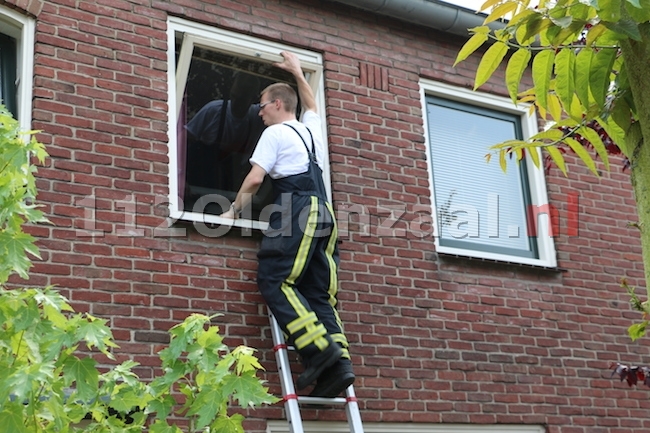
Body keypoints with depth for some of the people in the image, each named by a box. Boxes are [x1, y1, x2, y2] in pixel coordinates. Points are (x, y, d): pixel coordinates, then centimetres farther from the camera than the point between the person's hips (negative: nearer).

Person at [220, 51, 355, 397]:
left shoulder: (275, 133, 5)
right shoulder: (311, 128, 26)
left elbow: (254, 179, -4)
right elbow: (311, 105, 51)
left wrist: (233, 211, 9)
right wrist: (297, 73, 60)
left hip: (296, 211, -8)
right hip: (323, 212, 8)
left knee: (275, 281, -13)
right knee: (319, 293, 1)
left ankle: (319, 349, -28)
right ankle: (338, 365, -14)